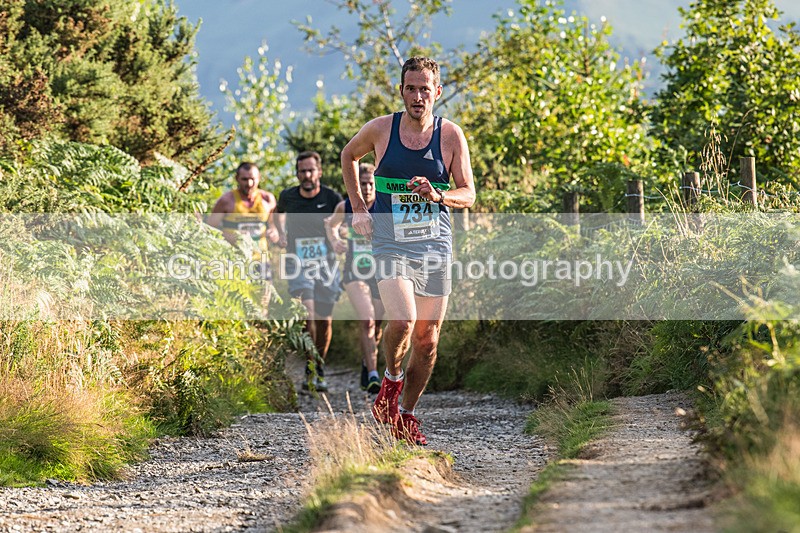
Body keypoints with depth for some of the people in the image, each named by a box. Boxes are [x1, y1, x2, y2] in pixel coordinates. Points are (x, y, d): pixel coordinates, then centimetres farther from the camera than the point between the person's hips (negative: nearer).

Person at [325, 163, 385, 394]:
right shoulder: (345, 207, -2)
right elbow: (331, 224, 19)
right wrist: (334, 241, 0)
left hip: (381, 273, 1)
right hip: (355, 273, -1)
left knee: (375, 324, 10)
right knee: (366, 320, -20)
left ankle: (367, 362, 39)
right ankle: (373, 375, -22)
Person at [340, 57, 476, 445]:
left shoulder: (451, 136, -1)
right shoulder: (380, 129, -1)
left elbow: (469, 194, 1)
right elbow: (349, 155, 19)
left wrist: (438, 196, -20)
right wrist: (357, 206, 9)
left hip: (435, 248, 2)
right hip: (390, 245, -2)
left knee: (427, 339, 5)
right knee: (402, 321, -23)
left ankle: (406, 415, 22)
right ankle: (391, 381, 6)